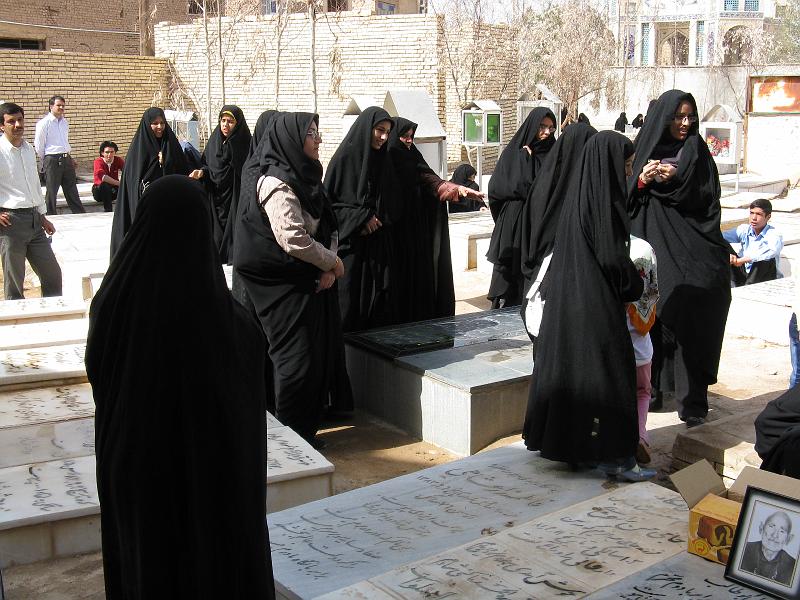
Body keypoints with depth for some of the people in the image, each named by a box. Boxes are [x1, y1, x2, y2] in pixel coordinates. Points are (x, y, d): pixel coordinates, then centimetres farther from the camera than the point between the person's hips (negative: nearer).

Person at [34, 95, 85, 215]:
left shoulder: (65, 122, 13)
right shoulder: (44, 123, -7)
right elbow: (39, 146, -3)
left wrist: (69, 158, 16)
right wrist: (45, 163, 3)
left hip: (66, 159, 6)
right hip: (52, 160, -6)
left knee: (72, 190, 10)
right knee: (51, 192, 0)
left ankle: (81, 214, 14)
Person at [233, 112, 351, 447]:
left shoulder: (307, 177, 10)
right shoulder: (278, 183, -17)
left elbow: (329, 228, 11)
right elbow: (293, 239, -24)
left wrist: (329, 265, -5)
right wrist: (332, 262, -12)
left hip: (313, 282, 9)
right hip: (288, 287, -9)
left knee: (319, 352, 13)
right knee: (295, 357, -1)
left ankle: (306, 425, 26)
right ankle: (291, 434, 13)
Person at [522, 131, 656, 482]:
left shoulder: (580, 194, 9)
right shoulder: (601, 200, -18)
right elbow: (612, 257, -19)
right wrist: (635, 286, -2)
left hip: (568, 295, 9)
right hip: (595, 303, -9)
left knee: (569, 364, 15)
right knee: (606, 368, -2)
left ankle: (563, 439, 25)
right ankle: (612, 455, 4)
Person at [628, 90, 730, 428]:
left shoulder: (697, 153, 8)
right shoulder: (645, 150, 9)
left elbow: (707, 200, 0)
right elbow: (628, 199, 7)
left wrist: (676, 182, -14)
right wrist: (642, 181, -12)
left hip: (688, 249, -1)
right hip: (652, 247, 1)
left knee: (689, 321, -7)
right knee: (652, 317, -2)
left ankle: (692, 400, -4)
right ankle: (652, 386, 10)